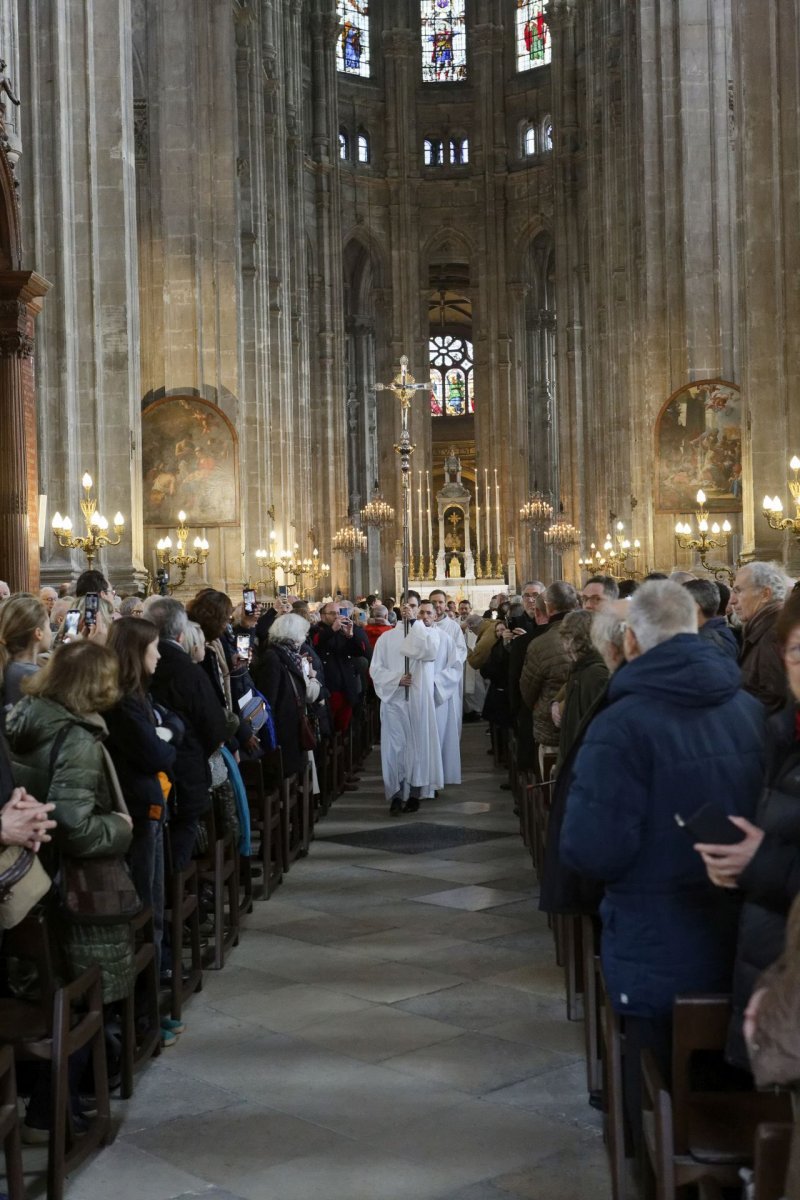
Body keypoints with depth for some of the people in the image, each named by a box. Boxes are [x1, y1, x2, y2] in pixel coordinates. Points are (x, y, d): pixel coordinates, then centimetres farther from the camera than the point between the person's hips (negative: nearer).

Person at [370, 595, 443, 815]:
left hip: (419, 700, 0)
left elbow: (429, 651, -17)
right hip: (394, 699, 1)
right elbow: (375, 669, 4)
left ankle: (415, 793, 9)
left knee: (418, 744, 2)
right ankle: (396, 794, 1)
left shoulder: (429, 632, 5)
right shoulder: (386, 637, 7)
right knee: (395, 747, -3)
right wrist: (396, 679, -13)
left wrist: (414, 622, -15)